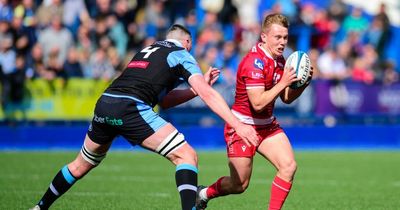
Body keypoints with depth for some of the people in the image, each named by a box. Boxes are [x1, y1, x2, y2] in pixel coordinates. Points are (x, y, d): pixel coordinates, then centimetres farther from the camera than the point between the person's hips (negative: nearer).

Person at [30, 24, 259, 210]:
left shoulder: (148, 50, 32)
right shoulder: (181, 55, 12)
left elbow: (163, 100, 31)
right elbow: (207, 94, -1)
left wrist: (200, 86, 30)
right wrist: (238, 124, -5)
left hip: (104, 103, 7)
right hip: (130, 107, -7)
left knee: (81, 165, 28)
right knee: (187, 156, -5)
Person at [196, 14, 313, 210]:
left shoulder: (279, 60, 4)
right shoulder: (254, 62, -23)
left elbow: (287, 98, 10)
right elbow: (258, 103, -29)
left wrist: (303, 82, -7)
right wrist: (283, 82, -29)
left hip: (267, 125, 8)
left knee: (289, 166, -13)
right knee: (240, 185, 2)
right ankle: (204, 193, 31)